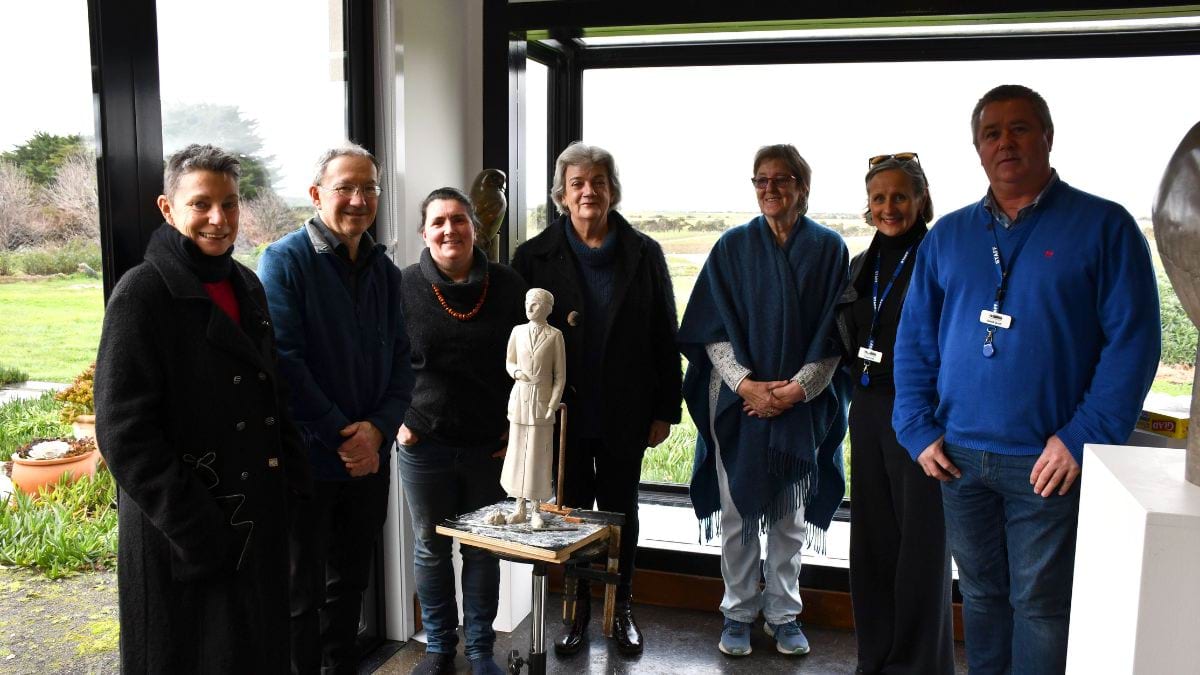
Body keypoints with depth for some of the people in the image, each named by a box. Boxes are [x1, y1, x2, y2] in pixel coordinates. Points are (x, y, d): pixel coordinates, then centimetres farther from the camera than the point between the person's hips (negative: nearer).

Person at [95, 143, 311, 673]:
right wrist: (197, 530, -19)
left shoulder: (246, 286, 9)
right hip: (182, 539, -6)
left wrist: (293, 485, 7)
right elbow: (123, 431, -17)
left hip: (260, 519, 6)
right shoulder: (142, 293, -12)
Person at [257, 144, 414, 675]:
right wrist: (341, 435, -17)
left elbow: (399, 360, 5)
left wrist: (379, 428, -11)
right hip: (307, 460, -5)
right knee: (302, 592, 9)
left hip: (370, 457, 6)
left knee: (350, 581, 19)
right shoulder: (284, 261, -11)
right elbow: (284, 360, -17)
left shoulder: (384, 269, 7)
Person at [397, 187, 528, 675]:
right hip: (424, 443, 0)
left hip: (491, 446, 0)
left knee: (483, 551, 10)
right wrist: (397, 420, 0)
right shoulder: (405, 286, -4)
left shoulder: (507, 286, -3)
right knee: (430, 549, 12)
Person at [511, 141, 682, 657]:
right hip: (562, 414, 0)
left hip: (624, 414, 1)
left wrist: (665, 410, -1)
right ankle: (577, 610, 29)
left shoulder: (644, 253, 0)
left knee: (621, 512, 14)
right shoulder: (535, 257, -3)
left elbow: (664, 337, 1)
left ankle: (621, 608, 32)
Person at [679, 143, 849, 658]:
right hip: (737, 399, 0)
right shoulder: (733, 246, 2)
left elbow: (834, 334, 0)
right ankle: (738, 612, 21)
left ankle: (783, 613, 24)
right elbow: (712, 327, -2)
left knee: (789, 514, 10)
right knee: (737, 511, 6)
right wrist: (746, 384, -13)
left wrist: (797, 388, -11)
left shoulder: (828, 248, 2)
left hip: (801, 401, 0)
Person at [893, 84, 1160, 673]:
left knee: (1040, 605, 5)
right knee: (981, 593, 17)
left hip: (1048, 463, -4)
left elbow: (1133, 341, -8)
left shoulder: (1103, 226, -2)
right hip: (958, 458, 4)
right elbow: (914, 341, 8)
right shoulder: (947, 237, 9)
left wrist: (1084, 438, -15)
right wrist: (918, 431, -1)